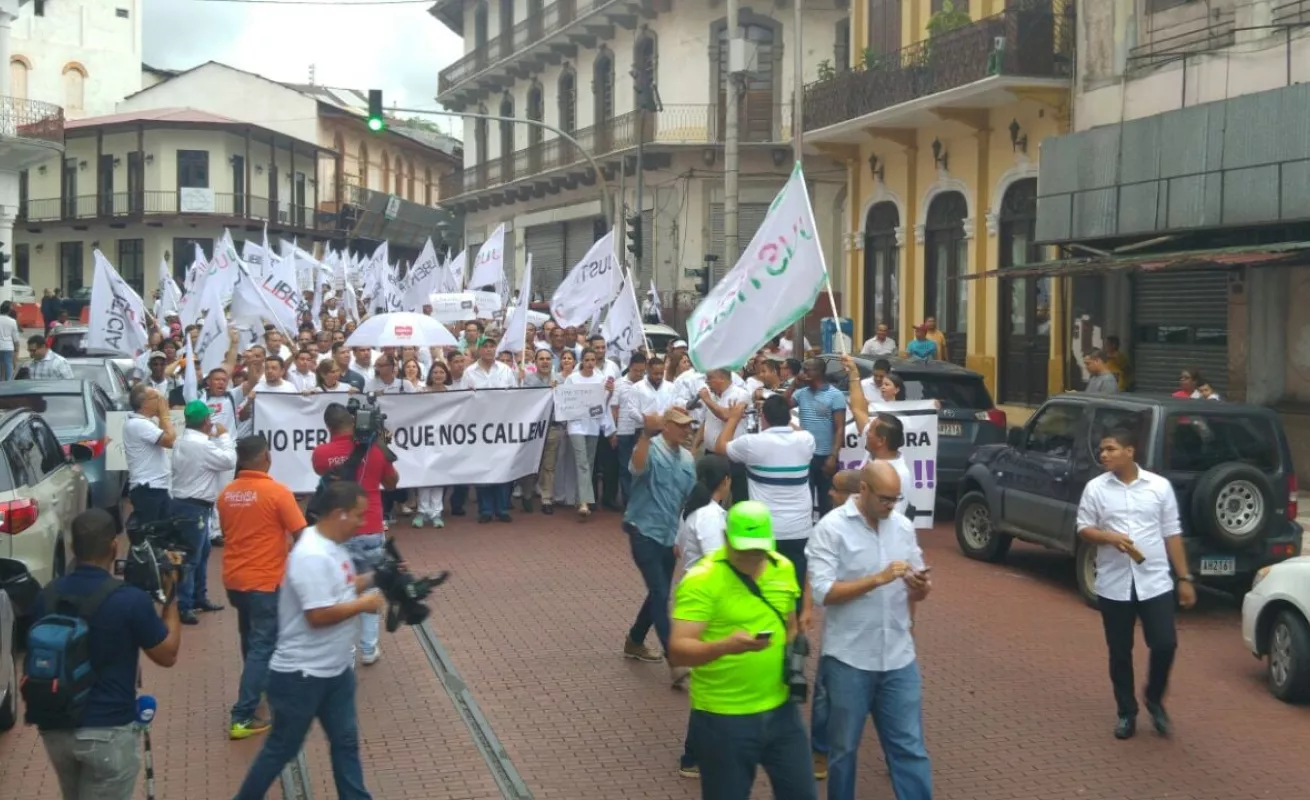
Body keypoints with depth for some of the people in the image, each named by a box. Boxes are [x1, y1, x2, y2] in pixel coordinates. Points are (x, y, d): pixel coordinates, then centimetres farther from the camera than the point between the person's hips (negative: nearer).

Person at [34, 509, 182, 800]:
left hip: (55, 728, 6)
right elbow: (168, 655, -4)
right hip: (107, 731, -6)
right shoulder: (130, 600, -18)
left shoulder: (46, 597, -1)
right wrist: (170, 598, 2)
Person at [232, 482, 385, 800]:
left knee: (346, 741, 16)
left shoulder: (333, 546, 4)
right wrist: (364, 604, -19)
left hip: (337, 669, 9)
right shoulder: (312, 556, -27)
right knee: (282, 747, 7)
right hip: (301, 674, -9)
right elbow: (319, 615, -30)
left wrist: (374, 579, 2)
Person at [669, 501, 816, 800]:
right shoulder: (701, 580, -17)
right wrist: (724, 646, -40)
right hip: (722, 719, -5)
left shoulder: (783, 568, 2)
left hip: (780, 710, 5)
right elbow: (677, 651, -23)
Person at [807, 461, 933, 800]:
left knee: (910, 748, 7)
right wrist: (879, 578, -23)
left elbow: (915, 594, 11)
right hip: (848, 660, -4)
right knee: (843, 748, 12)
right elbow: (823, 592, -18)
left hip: (898, 658, 4)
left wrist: (921, 587, -13)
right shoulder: (831, 528, -10)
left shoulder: (904, 526, 5)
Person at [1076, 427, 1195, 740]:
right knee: (1120, 653, 6)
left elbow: (1172, 534, 5)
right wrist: (1108, 537, -18)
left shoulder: (1160, 486, 1)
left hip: (1155, 581, 0)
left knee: (1165, 645, -5)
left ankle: (1155, 700, 21)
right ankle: (1126, 713, 22)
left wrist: (1185, 578, 3)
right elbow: (1084, 530, 3)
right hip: (1114, 584, 0)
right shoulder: (1095, 488, 1)